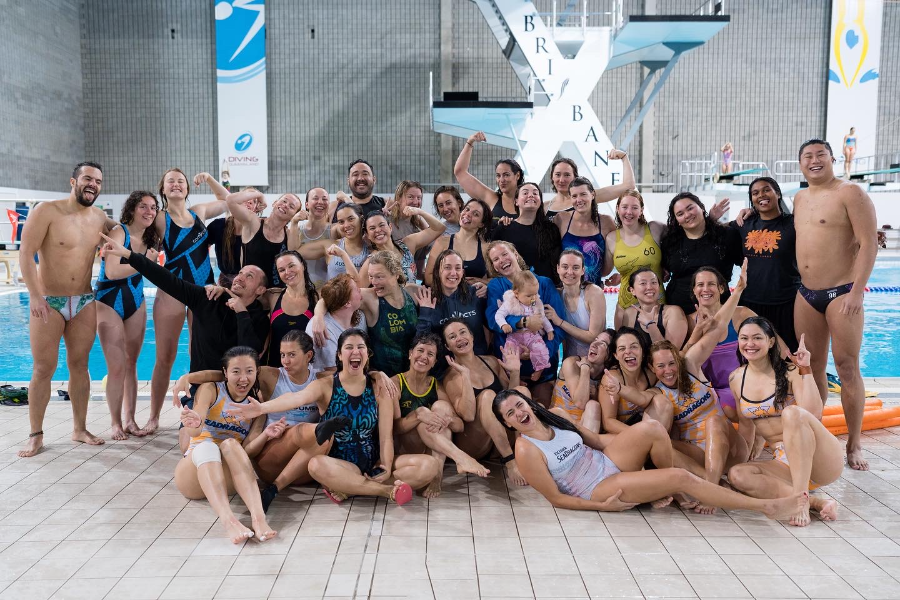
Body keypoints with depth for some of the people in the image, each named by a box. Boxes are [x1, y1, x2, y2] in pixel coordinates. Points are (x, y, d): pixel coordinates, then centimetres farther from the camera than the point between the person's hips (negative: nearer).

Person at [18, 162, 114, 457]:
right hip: (48, 301, -4)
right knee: (43, 370, 1)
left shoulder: (100, 217, 4)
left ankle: (79, 429, 19)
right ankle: (36, 435, 12)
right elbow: (26, 254, -13)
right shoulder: (47, 211, -10)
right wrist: (35, 296, -20)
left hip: (84, 302, 4)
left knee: (79, 366, 9)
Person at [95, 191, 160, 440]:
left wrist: (150, 262, -2)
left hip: (136, 305, 6)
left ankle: (130, 419, 13)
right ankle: (116, 423, 4)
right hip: (109, 304, -6)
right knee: (117, 367, -6)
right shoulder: (118, 232, -14)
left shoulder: (149, 238, 5)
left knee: (131, 364, 7)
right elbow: (112, 272, -23)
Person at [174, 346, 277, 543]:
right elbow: (195, 431, -17)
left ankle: (258, 516, -48)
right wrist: (194, 425, -41)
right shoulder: (210, 390, 0)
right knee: (206, 446, -34)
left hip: (228, 479, 1)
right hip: (193, 474, -1)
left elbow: (248, 450, 0)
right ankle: (228, 521, -55)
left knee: (231, 444, -31)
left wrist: (265, 435, -20)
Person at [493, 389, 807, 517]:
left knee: (651, 429, -19)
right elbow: (556, 498, -14)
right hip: (600, 488, -7)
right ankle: (768, 506, -7)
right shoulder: (527, 450, -16)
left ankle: (669, 492, 2)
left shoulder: (555, 422, 3)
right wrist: (603, 506, -16)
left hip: (608, 464, 7)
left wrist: (634, 441, 6)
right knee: (681, 477, -18)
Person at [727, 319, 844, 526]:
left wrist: (805, 369, -20)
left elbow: (814, 414, -23)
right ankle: (815, 502, -27)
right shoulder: (737, 379, 6)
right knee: (737, 475, -25)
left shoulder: (790, 372, -8)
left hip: (822, 462, -4)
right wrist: (738, 459, 13)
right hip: (785, 465, 4)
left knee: (792, 412, -34)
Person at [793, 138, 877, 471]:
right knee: (812, 366, 9)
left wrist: (857, 291, -20)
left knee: (847, 367, -3)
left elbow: (868, 244, -13)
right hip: (806, 293, 6)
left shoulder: (850, 193, -7)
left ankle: (854, 444, 6)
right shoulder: (800, 198, 14)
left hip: (842, 292, -6)